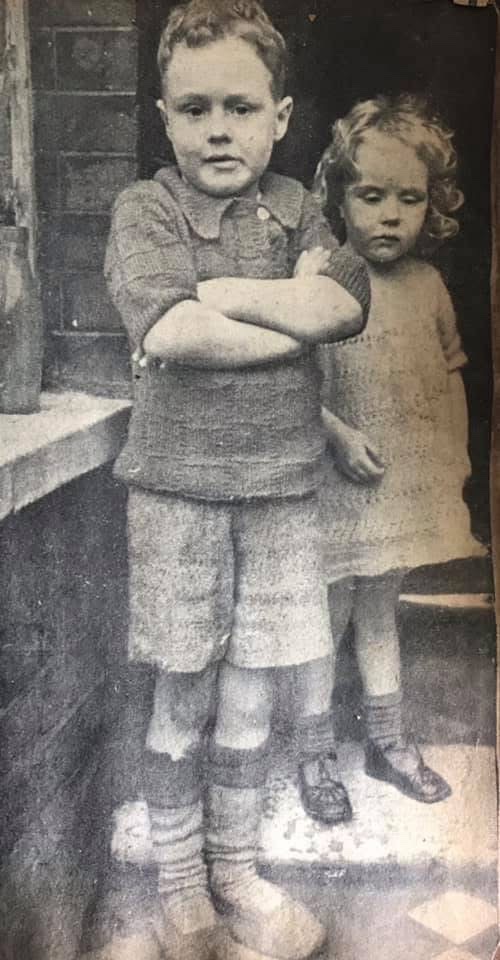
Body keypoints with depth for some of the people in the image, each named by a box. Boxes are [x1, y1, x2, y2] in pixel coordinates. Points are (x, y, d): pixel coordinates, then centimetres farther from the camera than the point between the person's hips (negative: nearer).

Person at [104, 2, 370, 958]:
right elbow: (172, 331, -21)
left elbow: (344, 303, -10)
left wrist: (218, 289, -14)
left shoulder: (294, 207, 8)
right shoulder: (144, 209, -3)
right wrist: (296, 323, -11)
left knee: (253, 686, 12)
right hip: (178, 483, -3)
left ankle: (235, 872, 32)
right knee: (183, 692, 7)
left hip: (279, 482, 3)